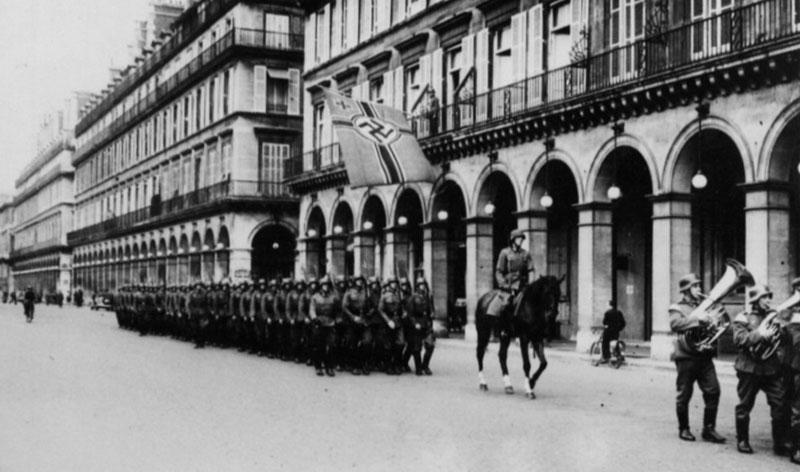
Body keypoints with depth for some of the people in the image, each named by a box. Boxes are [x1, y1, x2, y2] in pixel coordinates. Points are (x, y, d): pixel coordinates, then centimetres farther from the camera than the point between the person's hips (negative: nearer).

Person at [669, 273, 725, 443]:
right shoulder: (677, 308, 2)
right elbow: (675, 324, -18)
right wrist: (696, 319, -24)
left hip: (704, 356, 5)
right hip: (686, 356, -4)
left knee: (713, 391, -5)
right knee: (684, 394, 3)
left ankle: (709, 429, 5)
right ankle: (683, 429, 17)